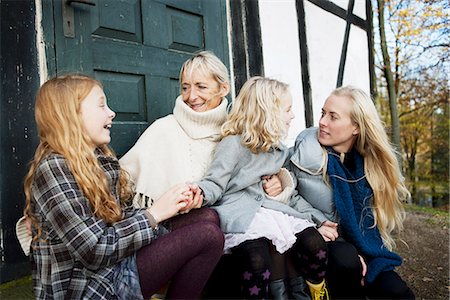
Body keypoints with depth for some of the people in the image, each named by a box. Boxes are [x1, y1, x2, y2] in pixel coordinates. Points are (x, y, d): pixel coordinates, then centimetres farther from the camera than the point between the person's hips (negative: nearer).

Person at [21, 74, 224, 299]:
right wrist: (155, 214, -17)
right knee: (209, 236, -14)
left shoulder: (101, 159, 8)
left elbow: (123, 218, 4)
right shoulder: (53, 169, -19)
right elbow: (94, 251, -23)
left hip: (114, 263, 8)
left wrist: (172, 208, -8)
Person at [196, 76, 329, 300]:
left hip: (267, 206, 7)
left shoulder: (277, 148, 16)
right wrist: (199, 192, -32)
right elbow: (215, 184, -12)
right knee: (259, 259, -31)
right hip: (237, 210, -6)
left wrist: (280, 183, 11)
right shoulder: (233, 144, -8)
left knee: (314, 243, -11)